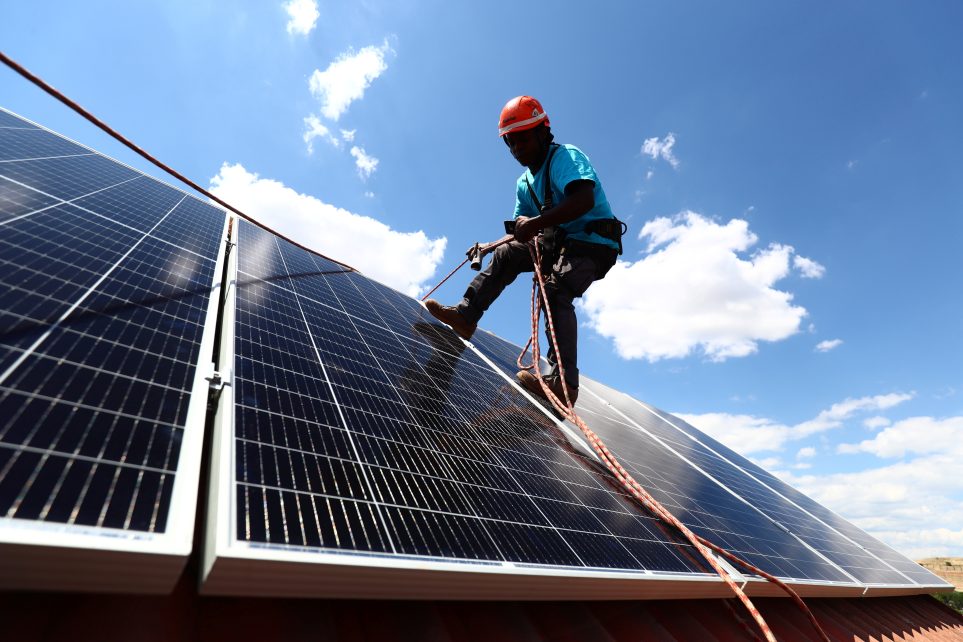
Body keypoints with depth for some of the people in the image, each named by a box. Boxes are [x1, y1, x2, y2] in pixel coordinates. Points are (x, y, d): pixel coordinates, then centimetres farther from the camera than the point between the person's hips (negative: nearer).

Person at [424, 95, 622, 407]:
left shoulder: (565, 156, -10)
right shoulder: (524, 184, 15)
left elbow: (584, 199, -29)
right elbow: (521, 232, 17)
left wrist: (535, 223, -33)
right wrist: (489, 246, 3)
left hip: (594, 243, -8)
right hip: (561, 242, 8)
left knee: (555, 290, -31)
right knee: (506, 253, -1)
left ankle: (564, 381, -38)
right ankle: (466, 315, -1)